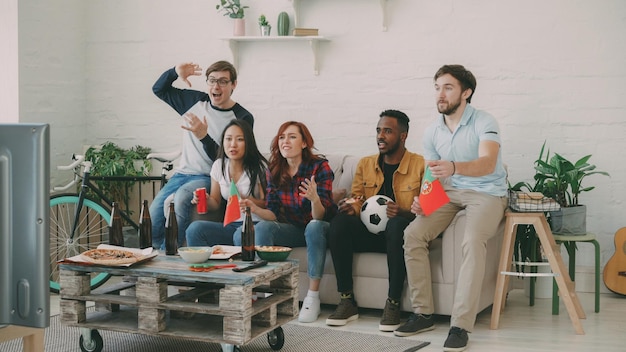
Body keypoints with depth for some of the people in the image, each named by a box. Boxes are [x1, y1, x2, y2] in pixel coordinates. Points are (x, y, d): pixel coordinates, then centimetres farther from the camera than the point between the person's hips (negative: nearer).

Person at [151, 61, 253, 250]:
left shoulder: (242, 118, -8)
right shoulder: (195, 101, 7)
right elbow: (159, 89, 19)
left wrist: (204, 137, -28)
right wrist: (174, 72, -2)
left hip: (210, 178, -5)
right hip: (182, 174, 5)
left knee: (181, 198, -36)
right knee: (152, 224, -13)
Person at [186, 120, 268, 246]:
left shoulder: (259, 168, -5)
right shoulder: (219, 166, 9)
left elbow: (267, 205, -5)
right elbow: (215, 203, 17)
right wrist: (206, 200, -7)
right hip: (230, 225, 5)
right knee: (194, 228, -23)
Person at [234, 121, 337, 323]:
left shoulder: (319, 167, -16)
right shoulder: (274, 172, -2)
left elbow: (319, 216, -23)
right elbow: (273, 214, -3)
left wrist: (314, 199, -45)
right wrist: (255, 209, -24)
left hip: (320, 229, -4)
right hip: (294, 229, 4)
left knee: (314, 226, -37)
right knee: (262, 227, -22)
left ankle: (313, 297, -30)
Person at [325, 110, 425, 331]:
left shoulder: (421, 165, -2)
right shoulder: (365, 164, 13)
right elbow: (357, 200, 12)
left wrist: (403, 213, -28)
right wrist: (350, 207, -13)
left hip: (400, 233, -4)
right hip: (370, 233, 4)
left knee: (397, 224, -38)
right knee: (340, 222, -26)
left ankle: (393, 304, -30)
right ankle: (347, 301, -22)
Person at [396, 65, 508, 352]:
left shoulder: (484, 123, -13)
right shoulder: (432, 132, 5)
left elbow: (487, 164, -31)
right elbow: (435, 176, 10)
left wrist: (453, 167, -51)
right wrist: (423, 199, -13)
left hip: (487, 193, -5)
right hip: (450, 192, 6)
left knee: (473, 240, -34)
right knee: (413, 234, -18)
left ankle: (461, 326, -30)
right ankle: (423, 313, -9)